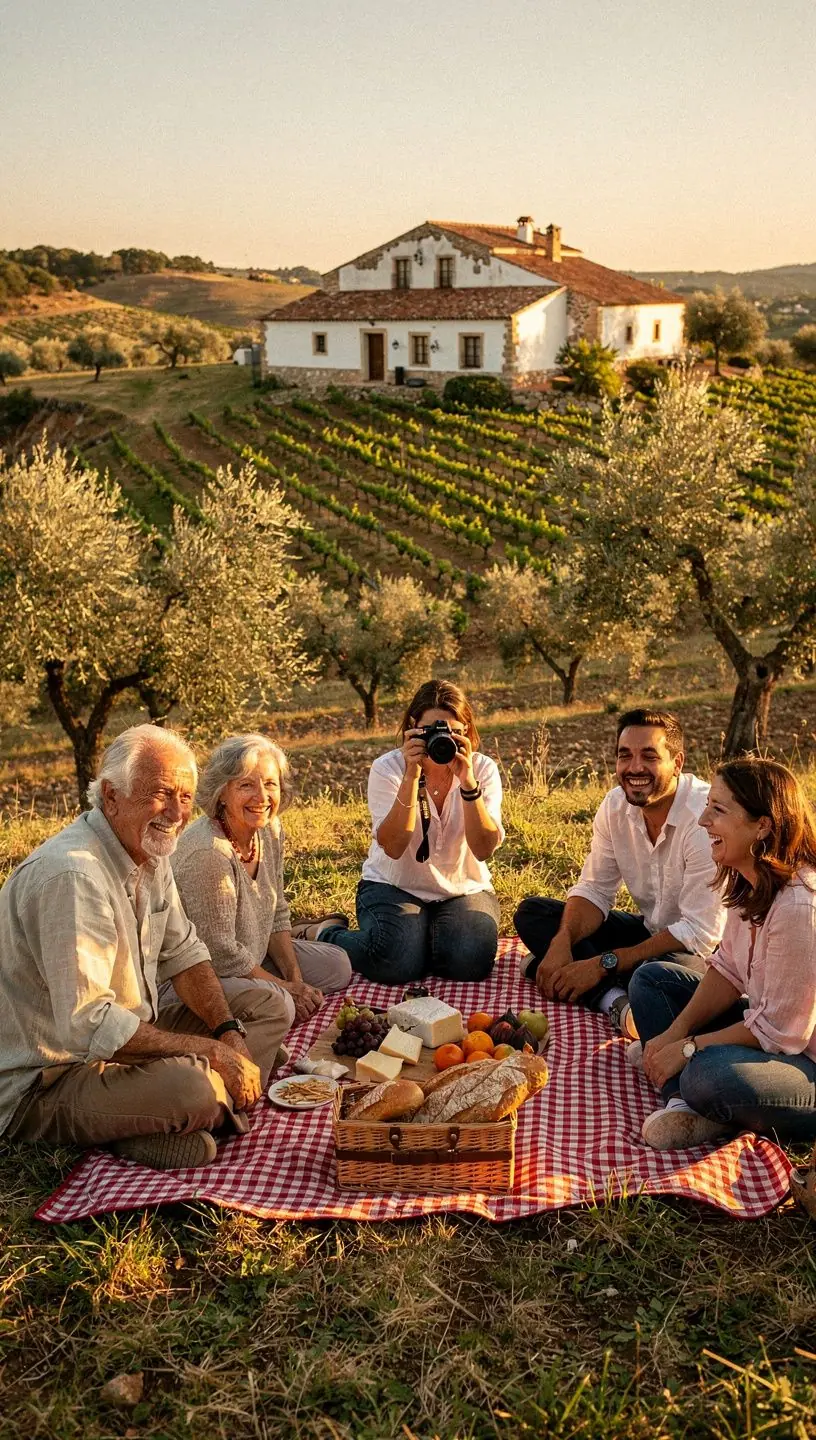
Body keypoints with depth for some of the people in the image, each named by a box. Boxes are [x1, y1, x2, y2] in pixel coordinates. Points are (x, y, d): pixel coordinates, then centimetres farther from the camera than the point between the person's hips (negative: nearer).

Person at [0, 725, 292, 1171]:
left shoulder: (151, 852, 3)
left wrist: (230, 1032, -6)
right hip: (44, 1083, -10)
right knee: (189, 1085, -35)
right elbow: (89, 1026, -33)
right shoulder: (73, 875, -28)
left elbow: (183, 952, 11)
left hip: (124, 1041, 10)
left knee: (269, 1006, 7)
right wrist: (213, 1051, -25)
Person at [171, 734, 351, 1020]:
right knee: (279, 1004, -30)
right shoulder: (207, 853, -30)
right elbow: (221, 954, -26)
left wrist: (295, 979, -2)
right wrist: (285, 987, -14)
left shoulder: (270, 830, -3)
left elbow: (277, 914, 8)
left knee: (338, 966, 8)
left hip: (255, 956, 8)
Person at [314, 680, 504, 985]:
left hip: (463, 889, 2)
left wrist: (467, 781, -31)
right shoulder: (387, 768, -11)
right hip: (394, 887, -1)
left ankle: (424, 938, 8)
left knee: (471, 962, -28)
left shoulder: (482, 769, -8)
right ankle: (326, 935, 4)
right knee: (397, 965, -28)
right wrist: (411, 776, -33)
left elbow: (484, 849, -21)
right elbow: (393, 847, -25)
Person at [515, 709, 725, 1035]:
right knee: (531, 913, -5)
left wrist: (602, 964, -26)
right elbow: (594, 891, 2)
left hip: (699, 952, -8)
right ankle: (615, 1001, -23)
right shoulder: (615, 805, -4)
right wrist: (561, 943, -20)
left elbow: (699, 933, -26)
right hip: (650, 931, 8)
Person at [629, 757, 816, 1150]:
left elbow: (779, 1031, -24)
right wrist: (676, 1031, -5)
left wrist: (688, 1047, -16)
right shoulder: (747, 881, 0)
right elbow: (728, 970, 7)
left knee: (709, 1075, -38)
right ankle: (687, 1106, -9)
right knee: (651, 978, 7)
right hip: (767, 1026, 10)